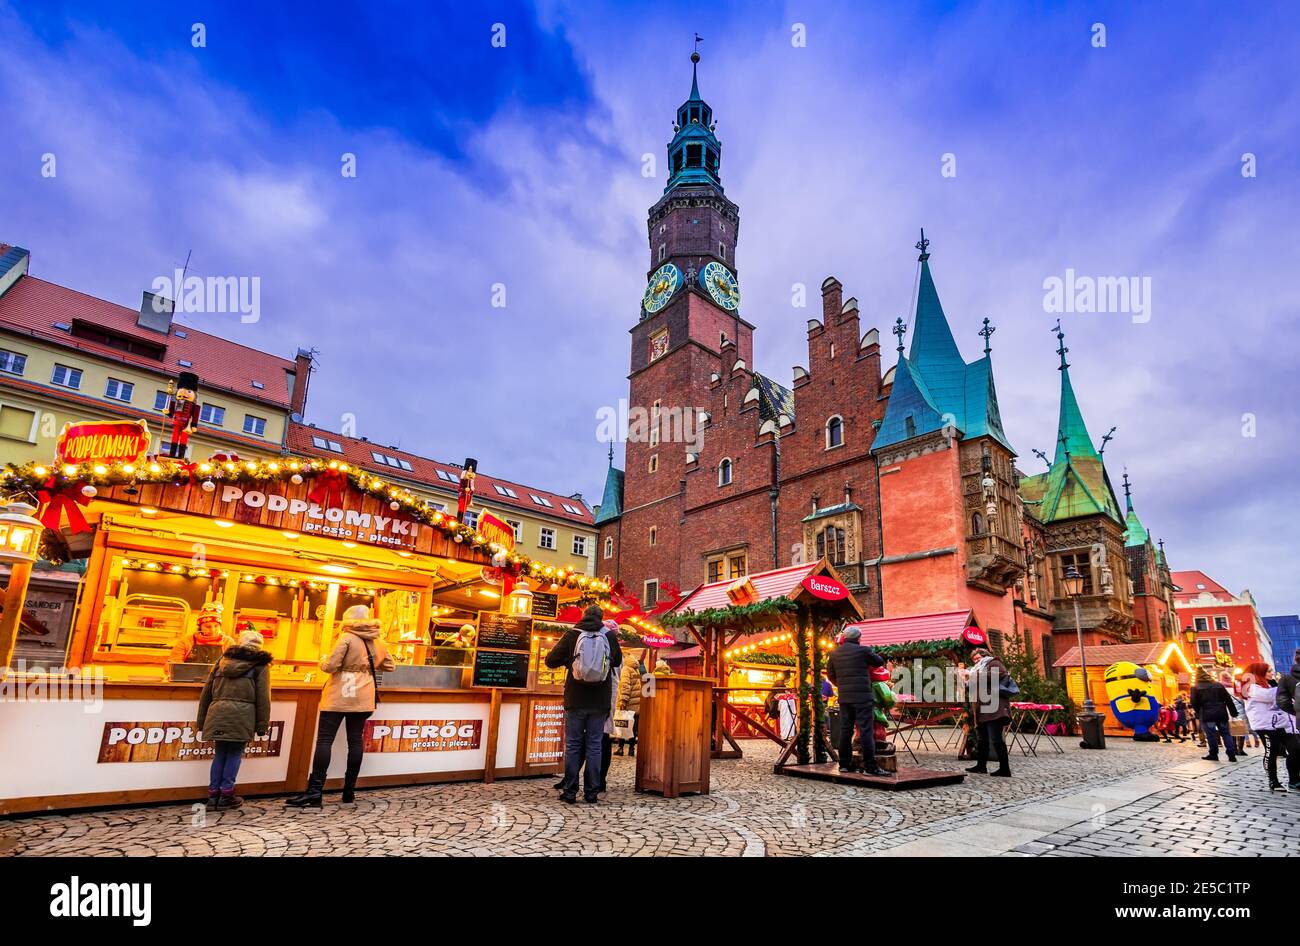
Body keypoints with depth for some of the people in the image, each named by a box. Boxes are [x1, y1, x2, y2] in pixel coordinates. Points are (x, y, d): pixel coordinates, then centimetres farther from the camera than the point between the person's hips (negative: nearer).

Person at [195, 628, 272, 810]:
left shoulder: (223, 660, 19)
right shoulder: (260, 665, 7)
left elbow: (206, 692, 19)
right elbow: (263, 698, 2)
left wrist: (201, 720, 24)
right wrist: (262, 725, 5)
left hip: (218, 712, 4)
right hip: (242, 714, -4)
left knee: (220, 753, 15)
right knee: (234, 753, 7)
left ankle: (213, 795, 17)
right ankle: (226, 795, 10)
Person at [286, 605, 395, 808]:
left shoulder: (347, 638, -10)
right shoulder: (378, 641, 8)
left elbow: (330, 666, -15)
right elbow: (390, 665, 18)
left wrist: (323, 662, 6)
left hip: (339, 696, -5)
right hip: (363, 698, 5)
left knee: (324, 739, -3)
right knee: (355, 740, 9)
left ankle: (314, 790, -8)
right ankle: (349, 790, 13)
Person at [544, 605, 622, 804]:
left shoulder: (572, 635, -5)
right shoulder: (610, 636, -2)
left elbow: (550, 661, -1)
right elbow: (617, 661, 15)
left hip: (575, 700, -1)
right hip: (599, 702, 1)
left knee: (573, 745, 8)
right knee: (594, 746, 8)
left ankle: (570, 792, 9)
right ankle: (591, 793, 9)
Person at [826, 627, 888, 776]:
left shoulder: (834, 653, 9)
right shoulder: (863, 651, -7)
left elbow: (830, 674, 17)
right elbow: (880, 662, 7)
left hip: (844, 697, 6)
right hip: (862, 697, -6)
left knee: (845, 730, 11)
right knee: (866, 731, -4)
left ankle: (844, 764, 15)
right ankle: (870, 766, -5)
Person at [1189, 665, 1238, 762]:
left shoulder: (1196, 687, -1)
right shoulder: (1218, 684, 10)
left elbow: (1194, 703, -5)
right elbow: (1228, 700, 9)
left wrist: (1198, 713, 10)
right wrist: (1233, 712, 14)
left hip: (1207, 714, -4)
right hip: (1221, 713, 4)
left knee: (1211, 734, 3)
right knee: (1226, 733, 9)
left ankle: (1213, 754, 9)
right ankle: (1232, 755, 7)